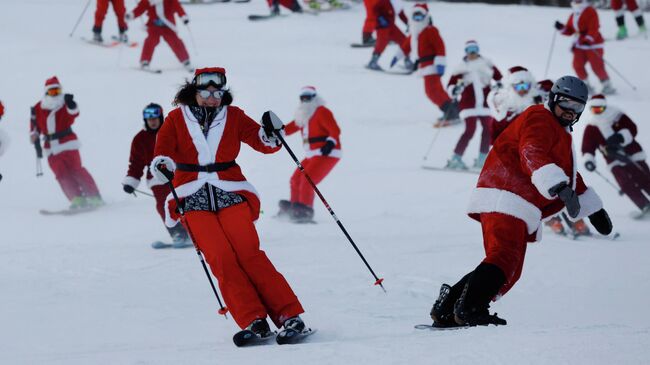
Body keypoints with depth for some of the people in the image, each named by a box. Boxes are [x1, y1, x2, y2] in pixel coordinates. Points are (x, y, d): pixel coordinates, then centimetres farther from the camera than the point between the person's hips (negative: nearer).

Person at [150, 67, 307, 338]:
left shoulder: (233, 116, 9)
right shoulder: (176, 119, 7)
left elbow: (263, 143, 5)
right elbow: (163, 146, -5)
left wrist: (270, 135, -18)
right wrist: (161, 163, -28)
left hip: (231, 196, 0)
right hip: (194, 201, 0)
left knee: (249, 254, -15)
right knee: (221, 259, -15)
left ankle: (288, 315, -14)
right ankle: (253, 321, -17)